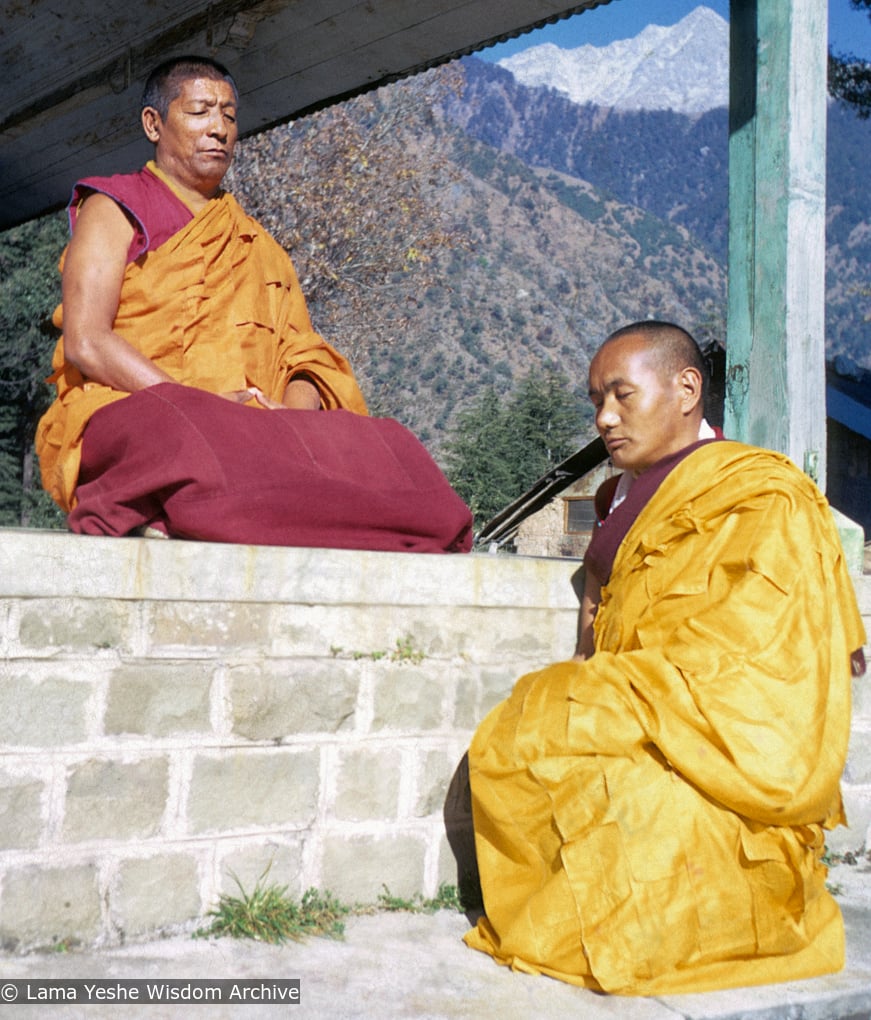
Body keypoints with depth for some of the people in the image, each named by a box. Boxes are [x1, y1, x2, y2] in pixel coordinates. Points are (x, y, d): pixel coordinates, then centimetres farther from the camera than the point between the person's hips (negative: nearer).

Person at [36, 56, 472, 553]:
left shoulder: (262, 249, 31)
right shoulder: (115, 210, 16)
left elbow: (306, 360, 17)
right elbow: (85, 343, -1)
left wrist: (293, 410, -9)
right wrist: (195, 401, -15)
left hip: (256, 431, 4)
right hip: (130, 415, -4)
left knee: (388, 446, -28)